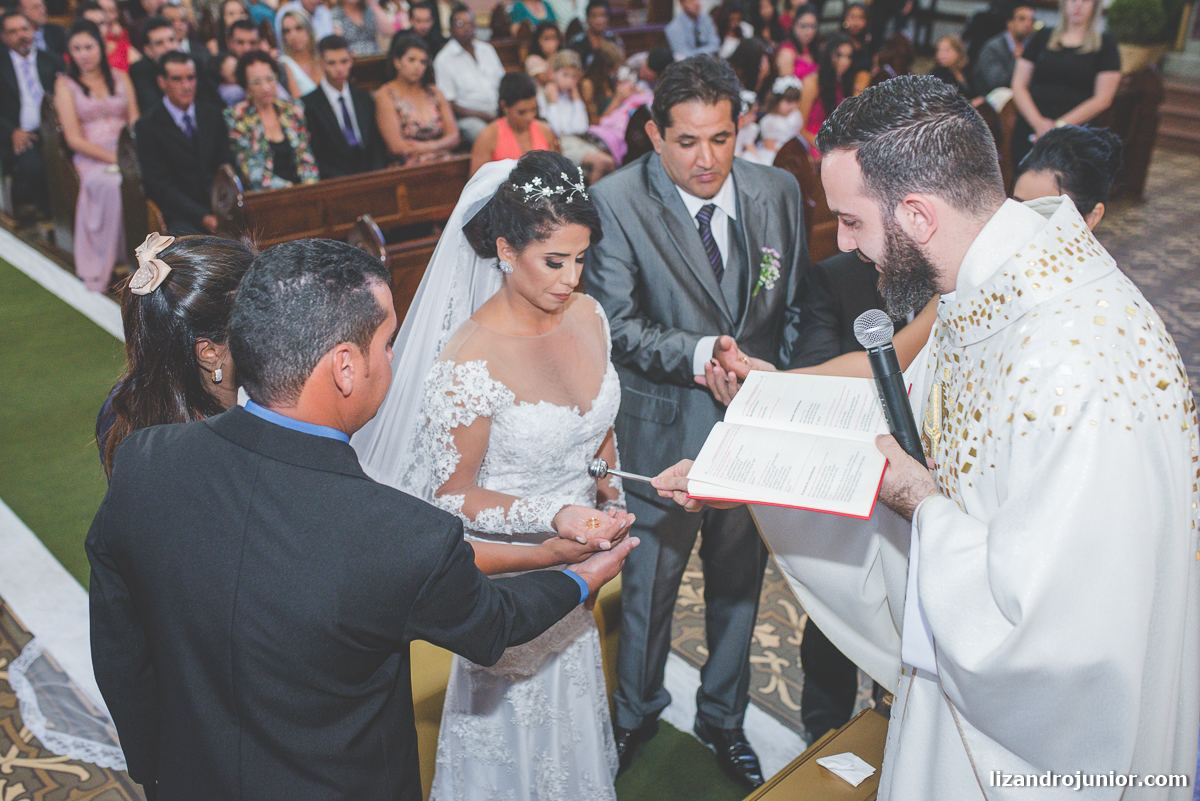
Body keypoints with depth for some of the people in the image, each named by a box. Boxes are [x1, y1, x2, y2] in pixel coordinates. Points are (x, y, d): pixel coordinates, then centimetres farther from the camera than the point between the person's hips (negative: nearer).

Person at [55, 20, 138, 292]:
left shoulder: (120, 78, 19)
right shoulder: (65, 84, 9)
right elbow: (74, 139, 0)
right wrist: (112, 158, -14)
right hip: (90, 158, -2)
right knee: (113, 184, -37)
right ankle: (109, 264, -28)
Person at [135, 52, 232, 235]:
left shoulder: (212, 114, 13)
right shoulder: (147, 126, -1)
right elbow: (160, 185, -7)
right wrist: (203, 217, -20)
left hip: (220, 206, 4)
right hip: (181, 216, -4)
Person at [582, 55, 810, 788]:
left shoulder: (777, 192, -2)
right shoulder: (617, 202, -14)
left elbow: (796, 305, 7)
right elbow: (615, 322, -16)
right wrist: (697, 355, -29)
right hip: (664, 432, -3)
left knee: (739, 583, 19)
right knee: (649, 584, 14)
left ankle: (724, 717, 45)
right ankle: (637, 713, 43)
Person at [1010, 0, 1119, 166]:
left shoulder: (1106, 44, 9)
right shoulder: (1042, 37, 16)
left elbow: (1102, 99, 1)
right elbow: (1018, 85, 9)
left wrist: (1059, 126, -10)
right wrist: (1038, 123, -8)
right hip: (1029, 132, 2)